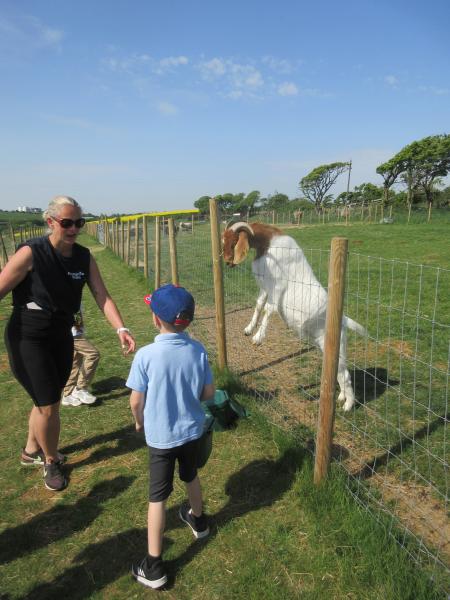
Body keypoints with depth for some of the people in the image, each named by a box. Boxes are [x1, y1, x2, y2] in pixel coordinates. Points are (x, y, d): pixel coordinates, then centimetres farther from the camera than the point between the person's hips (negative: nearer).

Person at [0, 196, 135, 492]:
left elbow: (102, 295, -7)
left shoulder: (84, 257, -4)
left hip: (61, 336, 6)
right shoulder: (31, 253, -19)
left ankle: (31, 451, 47)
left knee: (47, 400, 20)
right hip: (28, 338, -6)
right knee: (49, 406, -2)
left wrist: (121, 329, -20)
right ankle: (52, 461, 27)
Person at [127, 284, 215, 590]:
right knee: (191, 475, 29)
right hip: (192, 429, 4)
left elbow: (136, 401, -14)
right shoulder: (198, 350, -13)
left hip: (160, 436, -3)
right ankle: (198, 519, 55)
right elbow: (209, 392, -4)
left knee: (158, 497, 10)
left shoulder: (146, 355, -22)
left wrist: (140, 422, 7)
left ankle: (154, 567, 21)